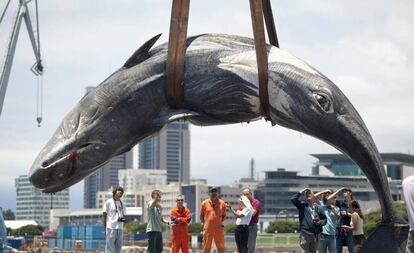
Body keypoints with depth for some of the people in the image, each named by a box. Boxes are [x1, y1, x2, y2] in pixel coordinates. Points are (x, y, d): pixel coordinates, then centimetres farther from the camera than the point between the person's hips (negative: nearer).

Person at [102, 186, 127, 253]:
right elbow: (104, 216, -1)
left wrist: (123, 219, -1)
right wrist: (105, 229, -7)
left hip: (120, 229, 6)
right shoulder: (108, 202, 0)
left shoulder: (122, 204, 18)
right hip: (111, 228, -6)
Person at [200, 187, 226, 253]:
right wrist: (204, 223, 0)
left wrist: (221, 222, 0)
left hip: (218, 229, 1)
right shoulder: (204, 203, 3)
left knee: (221, 248, 3)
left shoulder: (221, 203, 5)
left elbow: (224, 215, 14)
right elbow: (201, 215, 11)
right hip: (207, 229, 0)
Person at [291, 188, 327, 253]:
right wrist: (301, 192, -6)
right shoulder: (302, 205, 4)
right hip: (305, 233, -3)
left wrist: (320, 222, -8)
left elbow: (324, 219, 13)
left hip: (315, 235, 3)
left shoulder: (318, 207, 10)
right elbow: (293, 199, -11)